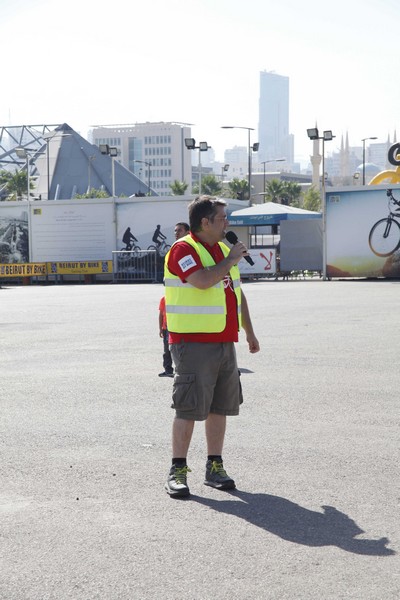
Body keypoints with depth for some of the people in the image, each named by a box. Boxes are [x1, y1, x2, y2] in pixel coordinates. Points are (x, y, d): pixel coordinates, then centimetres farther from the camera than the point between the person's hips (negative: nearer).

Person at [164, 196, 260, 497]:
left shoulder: (224, 250, 17)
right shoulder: (183, 250, -10)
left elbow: (238, 294, 24)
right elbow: (203, 280, -27)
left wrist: (249, 333, 25)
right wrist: (230, 261, -12)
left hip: (225, 343, 8)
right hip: (193, 344, -8)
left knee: (220, 407, 9)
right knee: (189, 408, -7)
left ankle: (215, 467, 18)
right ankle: (178, 470, 0)